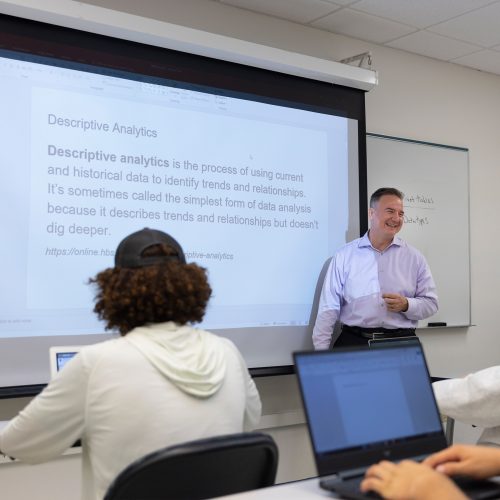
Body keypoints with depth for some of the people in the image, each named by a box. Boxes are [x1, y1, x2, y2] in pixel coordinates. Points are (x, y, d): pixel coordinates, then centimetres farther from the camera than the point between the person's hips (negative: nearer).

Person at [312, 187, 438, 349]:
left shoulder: (414, 258, 11)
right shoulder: (345, 256, 6)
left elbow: (430, 303, 13)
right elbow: (328, 309, 5)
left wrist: (406, 305, -8)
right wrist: (322, 355, -1)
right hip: (353, 342, -1)